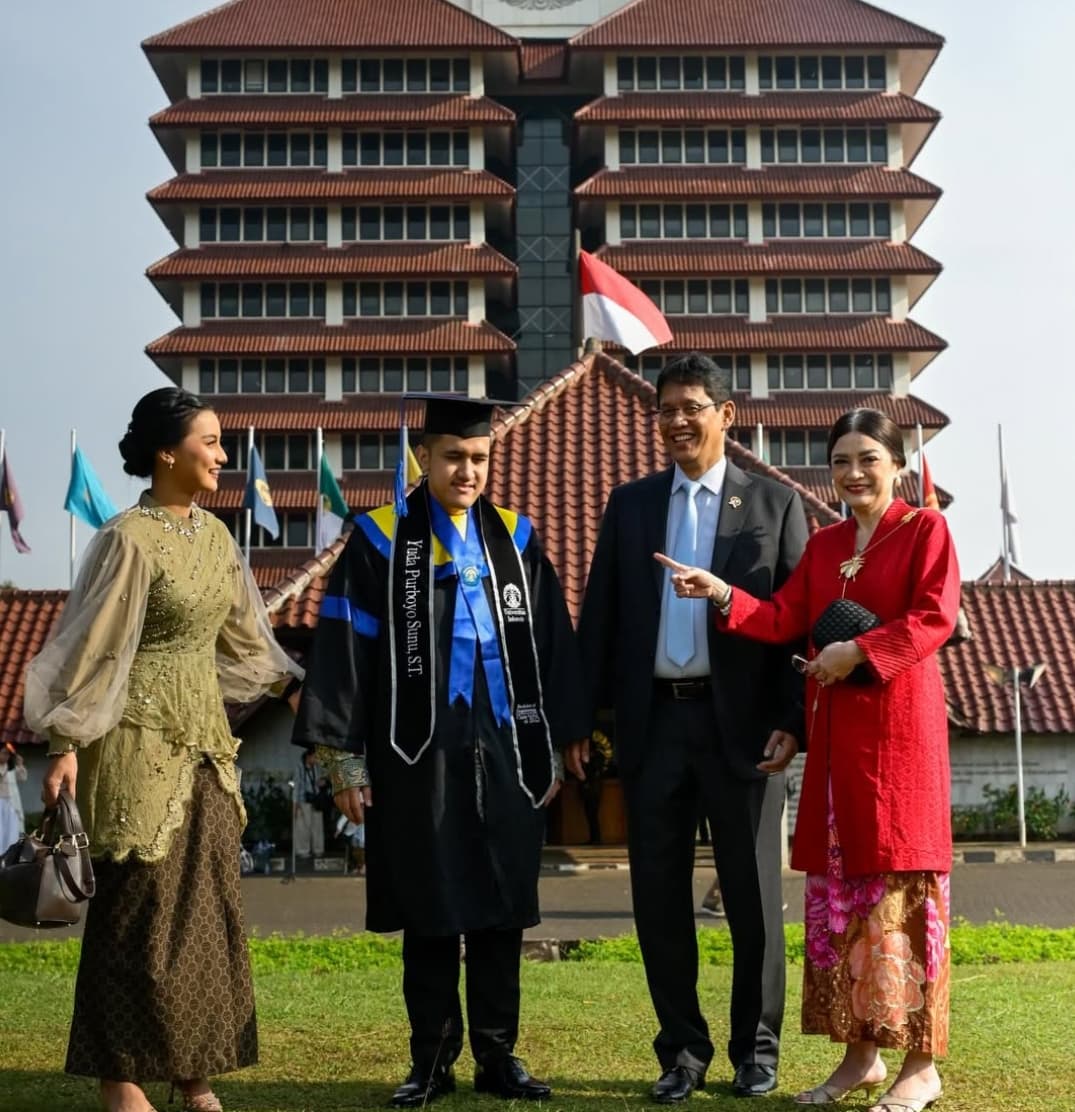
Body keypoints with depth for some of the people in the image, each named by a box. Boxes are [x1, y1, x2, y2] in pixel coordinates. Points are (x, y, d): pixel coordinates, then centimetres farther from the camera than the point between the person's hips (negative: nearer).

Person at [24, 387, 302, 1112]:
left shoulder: (214, 536, 9)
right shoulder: (129, 539, -13)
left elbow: (242, 634, 19)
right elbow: (93, 646, -13)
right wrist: (67, 745, -15)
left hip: (204, 733, 7)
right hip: (140, 736, -7)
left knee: (207, 902, 8)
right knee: (141, 904, 0)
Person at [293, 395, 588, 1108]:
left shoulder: (517, 539, 8)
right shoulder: (380, 540, -1)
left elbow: (552, 647, 8)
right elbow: (345, 650, -4)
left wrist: (554, 748, 5)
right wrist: (345, 756, -7)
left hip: (504, 752, 2)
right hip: (417, 755, -2)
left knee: (501, 910, 7)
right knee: (429, 913, 6)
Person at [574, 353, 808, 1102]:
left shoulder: (775, 503, 3)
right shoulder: (630, 504, 11)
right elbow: (601, 614, 9)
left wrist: (792, 722, -10)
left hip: (741, 723, -2)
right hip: (653, 720, 3)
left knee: (752, 893, 7)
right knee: (659, 892, 7)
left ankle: (756, 1047, 23)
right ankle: (683, 1049, 20)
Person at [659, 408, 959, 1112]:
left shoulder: (925, 528, 0)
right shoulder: (823, 545, 17)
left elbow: (936, 616, -11)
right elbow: (784, 620, 7)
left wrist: (860, 651, -18)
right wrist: (721, 595, -8)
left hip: (899, 721, -6)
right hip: (835, 729, 6)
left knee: (901, 887, -4)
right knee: (835, 887, 7)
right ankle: (860, 1053, 17)